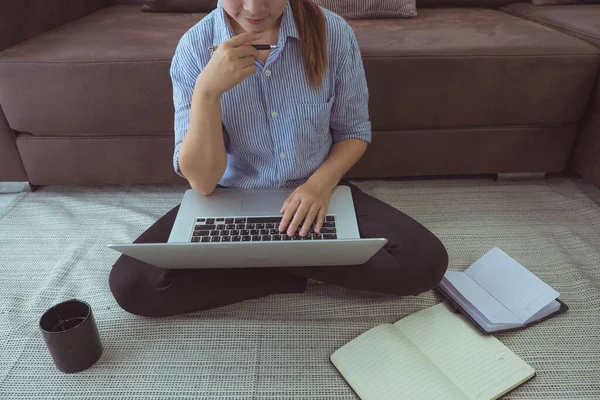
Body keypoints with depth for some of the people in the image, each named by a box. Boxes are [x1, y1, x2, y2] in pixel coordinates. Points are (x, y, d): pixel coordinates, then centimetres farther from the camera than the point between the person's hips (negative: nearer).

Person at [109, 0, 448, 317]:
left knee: (425, 262, -19)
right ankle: (305, 273, -10)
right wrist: (206, 90, -31)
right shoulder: (195, 47, -13)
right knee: (130, 283, -19)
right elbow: (202, 182, -16)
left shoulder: (333, 33, -12)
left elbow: (353, 131, 1)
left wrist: (322, 181, -19)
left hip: (316, 193, 1)